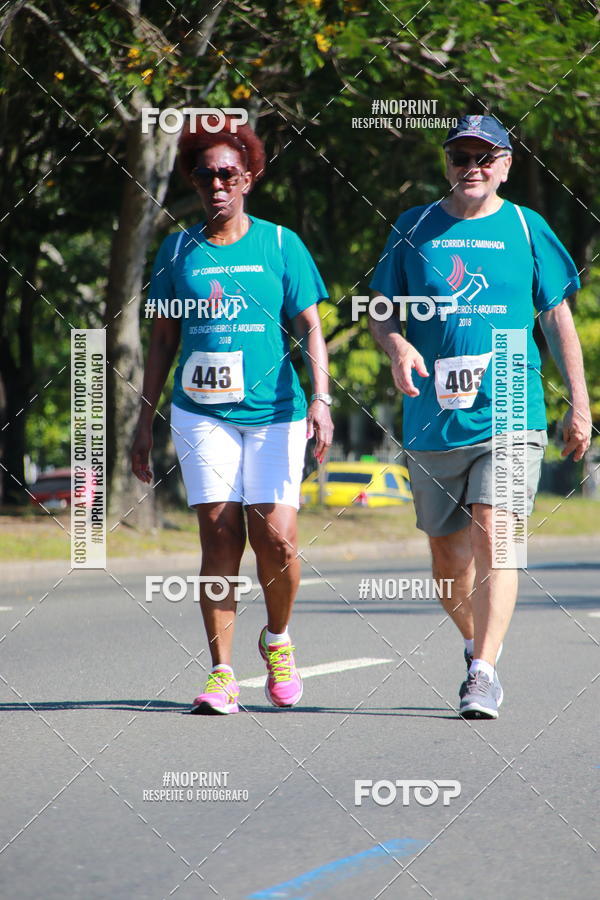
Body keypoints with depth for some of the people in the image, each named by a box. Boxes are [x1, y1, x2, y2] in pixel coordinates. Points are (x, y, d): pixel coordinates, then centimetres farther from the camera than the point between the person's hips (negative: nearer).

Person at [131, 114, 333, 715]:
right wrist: (145, 422, 12)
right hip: (201, 413, 1)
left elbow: (310, 329, 4)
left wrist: (321, 400, -9)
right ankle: (221, 675, -4)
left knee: (275, 538, -9)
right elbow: (163, 340, 15)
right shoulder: (178, 251, 10)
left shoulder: (280, 244, 5)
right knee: (220, 535, -8)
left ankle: (277, 639, 19)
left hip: (275, 413, -1)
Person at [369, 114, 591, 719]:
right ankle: (477, 644, 35)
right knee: (446, 556, 10)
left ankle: (484, 674, -19)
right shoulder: (414, 229, 8)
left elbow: (558, 318, 10)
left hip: (509, 415, -2)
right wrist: (397, 345, -12)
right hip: (432, 420, 2)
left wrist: (579, 405, 6)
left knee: (493, 534, -18)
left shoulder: (525, 229, 6)